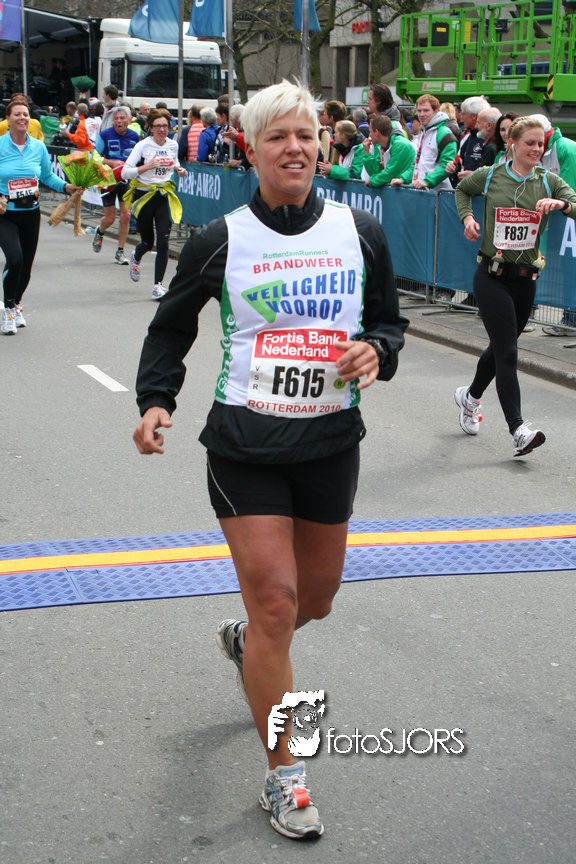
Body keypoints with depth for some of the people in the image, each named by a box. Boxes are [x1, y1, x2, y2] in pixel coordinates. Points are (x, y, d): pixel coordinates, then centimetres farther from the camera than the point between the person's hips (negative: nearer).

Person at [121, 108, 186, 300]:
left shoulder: (173, 145, 3)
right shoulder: (143, 145, -10)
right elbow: (125, 172, -15)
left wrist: (179, 169, 2)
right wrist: (147, 166, -27)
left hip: (164, 196, 2)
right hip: (144, 195, -2)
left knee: (163, 242, -11)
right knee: (148, 243, 8)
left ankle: (158, 286, -4)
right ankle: (136, 258, 46)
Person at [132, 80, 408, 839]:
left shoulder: (360, 233, 1)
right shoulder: (219, 241, -5)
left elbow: (389, 322, 12)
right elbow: (171, 327, 7)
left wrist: (376, 350, -11)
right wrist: (156, 398, -8)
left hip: (331, 442, 4)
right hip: (245, 446, -3)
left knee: (315, 599, 17)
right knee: (275, 605, -7)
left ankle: (244, 640, 54)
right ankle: (283, 775, 10)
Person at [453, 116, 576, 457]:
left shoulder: (548, 181, 2)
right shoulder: (490, 176, 0)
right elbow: (462, 188, 21)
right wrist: (468, 217, 4)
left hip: (526, 277, 3)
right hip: (492, 276, -3)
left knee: (501, 346, 17)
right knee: (507, 351, -11)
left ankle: (471, 396, 45)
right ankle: (518, 430, -15)